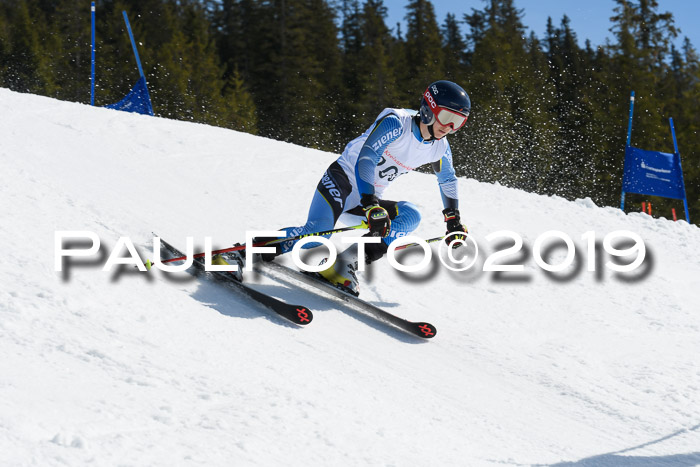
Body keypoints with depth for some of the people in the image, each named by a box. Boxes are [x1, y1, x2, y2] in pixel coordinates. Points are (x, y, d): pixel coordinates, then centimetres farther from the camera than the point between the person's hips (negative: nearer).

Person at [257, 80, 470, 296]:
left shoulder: (439, 148, 0)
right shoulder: (395, 123, -22)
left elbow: (448, 179, 22)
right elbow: (365, 160, -33)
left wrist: (453, 220, 22)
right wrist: (371, 206, -43)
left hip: (370, 197, 7)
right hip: (343, 178, -7)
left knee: (411, 215, -19)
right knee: (318, 231, -31)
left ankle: (346, 262, -21)